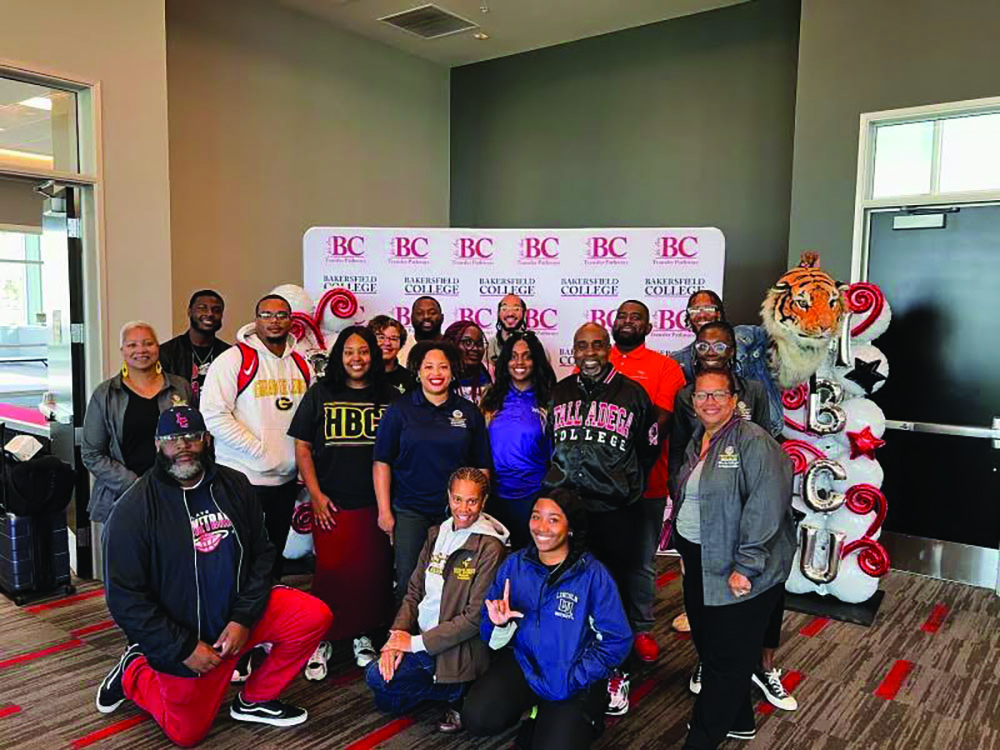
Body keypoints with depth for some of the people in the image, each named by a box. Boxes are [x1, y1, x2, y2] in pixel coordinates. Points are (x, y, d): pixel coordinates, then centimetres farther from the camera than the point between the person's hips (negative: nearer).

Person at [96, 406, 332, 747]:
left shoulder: (235, 485, -5)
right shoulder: (135, 508, -16)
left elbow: (262, 553, -1)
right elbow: (124, 595, -15)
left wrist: (244, 618, -13)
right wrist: (184, 648, -16)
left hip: (237, 617, 3)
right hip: (181, 641, -3)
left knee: (314, 616, -15)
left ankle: (255, 700, 6)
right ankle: (133, 673, 34)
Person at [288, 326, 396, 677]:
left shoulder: (389, 397, 7)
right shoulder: (320, 393, 4)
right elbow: (302, 447, 4)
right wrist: (315, 494, -4)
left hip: (376, 502, 1)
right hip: (332, 503, -1)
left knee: (373, 570, 6)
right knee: (331, 570, 1)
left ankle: (364, 635, 24)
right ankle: (323, 640, 18)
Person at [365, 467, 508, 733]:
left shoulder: (490, 548, -15)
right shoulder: (437, 535, 6)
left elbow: (475, 617, -17)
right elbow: (414, 591, 8)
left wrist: (416, 642, -15)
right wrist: (398, 634, -8)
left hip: (456, 650, -7)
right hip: (419, 637, 7)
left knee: (378, 679, -16)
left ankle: (457, 693, 3)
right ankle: (446, 689, 10)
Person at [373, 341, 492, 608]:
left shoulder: (469, 412, 5)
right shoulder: (399, 410, 1)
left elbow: (482, 466, 9)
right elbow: (382, 463, 0)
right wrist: (384, 511, -6)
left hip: (456, 512, 1)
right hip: (410, 512, -1)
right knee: (409, 581, 2)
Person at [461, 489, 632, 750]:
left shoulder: (593, 575, -13)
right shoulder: (514, 565, -3)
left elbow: (617, 641, -11)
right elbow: (493, 637, 1)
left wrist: (572, 680, -16)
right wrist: (500, 625, -23)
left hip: (575, 678, -2)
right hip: (522, 662, 3)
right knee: (477, 719, -20)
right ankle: (533, 708, 12)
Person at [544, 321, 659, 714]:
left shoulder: (632, 393, -1)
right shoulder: (559, 392, 8)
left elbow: (650, 447, 8)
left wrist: (625, 482, 10)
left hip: (615, 510, -3)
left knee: (614, 588, 6)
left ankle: (617, 673, 22)